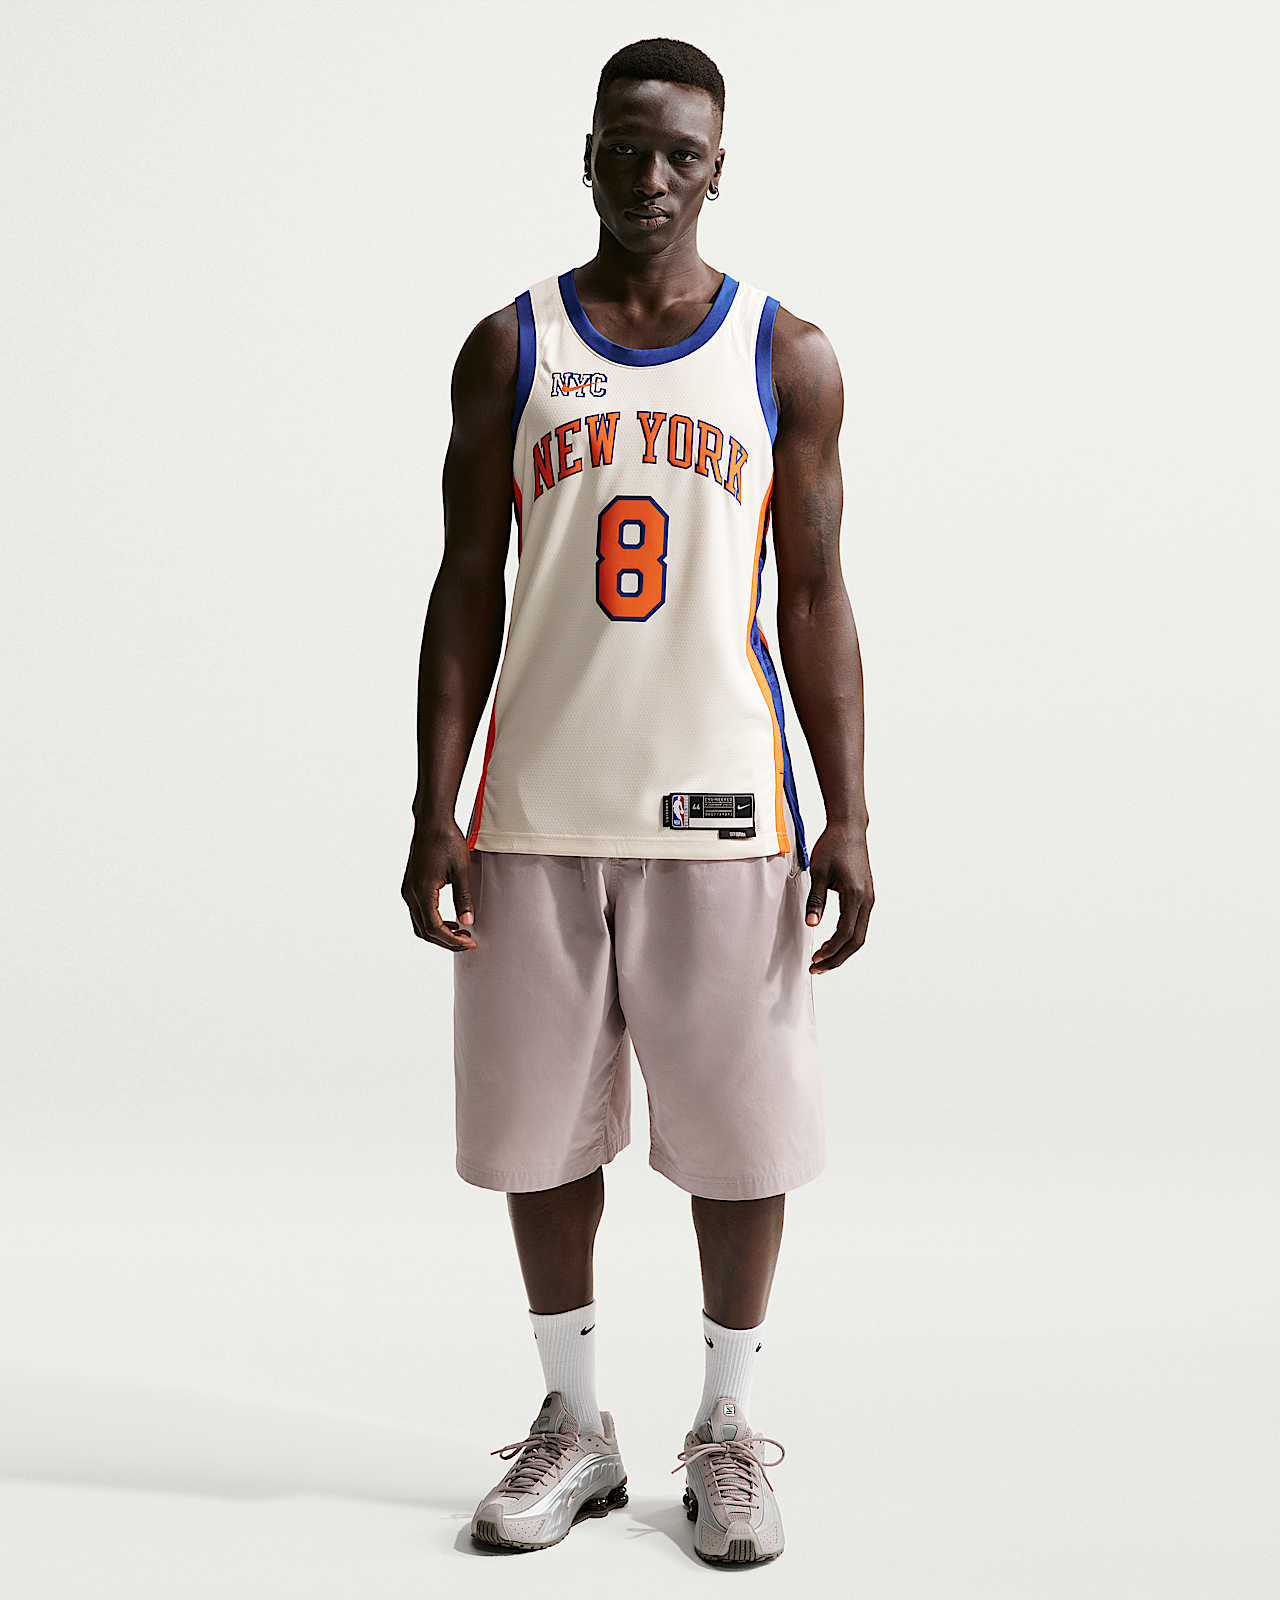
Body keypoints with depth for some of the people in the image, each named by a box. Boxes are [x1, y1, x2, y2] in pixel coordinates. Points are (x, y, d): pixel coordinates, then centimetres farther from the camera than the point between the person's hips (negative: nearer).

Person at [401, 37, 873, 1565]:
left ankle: (727, 1428, 23)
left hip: (719, 803, -1)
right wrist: (433, 813, -3)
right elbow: (467, 590, 4)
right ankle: (573, 1423, 26)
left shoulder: (787, 358, 5)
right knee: (539, 1127, 8)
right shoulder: (508, 349, 6)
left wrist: (848, 819, -4)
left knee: (738, 1129, 4)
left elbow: (815, 600, 4)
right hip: (536, 807, 1)